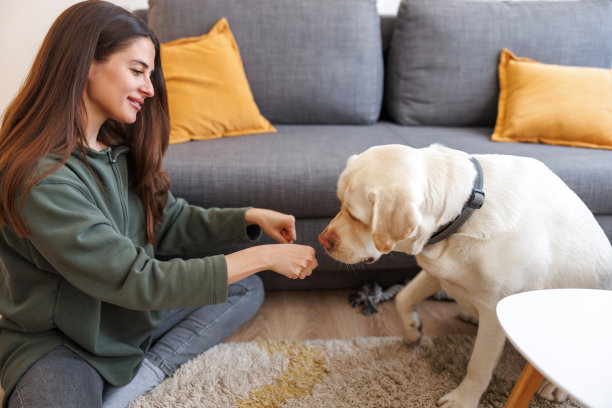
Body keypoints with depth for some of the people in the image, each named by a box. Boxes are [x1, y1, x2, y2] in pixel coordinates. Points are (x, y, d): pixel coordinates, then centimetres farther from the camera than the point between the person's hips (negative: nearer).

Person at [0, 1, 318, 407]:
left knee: (247, 288, 5)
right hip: (58, 340, -9)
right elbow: (135, 281, -28)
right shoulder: (40, 178, -27)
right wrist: (261, 257, -27)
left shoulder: (119, 145, 0)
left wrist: (249, 218, -9)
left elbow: (169, 221, 7)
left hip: (135, 314, 9)